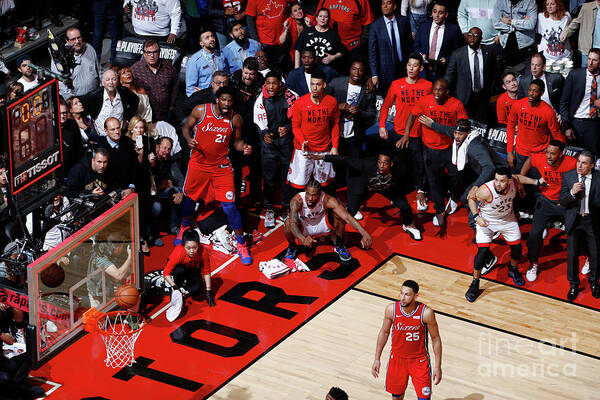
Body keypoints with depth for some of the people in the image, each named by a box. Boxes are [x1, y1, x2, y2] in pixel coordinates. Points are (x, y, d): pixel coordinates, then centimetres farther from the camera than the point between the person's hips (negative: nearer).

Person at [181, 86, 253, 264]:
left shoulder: (235, 119, -6)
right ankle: (184, 229, 47)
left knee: (229, 205, -7)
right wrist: (189, 140, -16)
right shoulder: (201, 110, -10)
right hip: (198, 163, 1)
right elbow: (187, 127, 4)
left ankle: (241, 244, 6)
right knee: (189, 197, 16)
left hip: (221, 166, -1)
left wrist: (243, 147, -15)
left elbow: (236, 141, 7)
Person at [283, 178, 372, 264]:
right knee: (288, 223, -33)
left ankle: (338, 244, 3)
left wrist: (364, 234, -46)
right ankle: (292, 246, 1)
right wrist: (302, 239, -66)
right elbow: (293, 223, -46)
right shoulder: (297, 201, -34)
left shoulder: (327, 200, -31)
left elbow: (347, 217, -35)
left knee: (340, 216, -25)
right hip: (303, 228, -1)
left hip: (322, 224, 1)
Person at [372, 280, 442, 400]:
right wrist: (377, 359, 4)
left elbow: (435, 338, -9)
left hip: (419, 360, -2)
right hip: (397, 358, 2)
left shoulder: (426, 313, -23)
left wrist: (437, 366, -8)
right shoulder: (391, 309, -16)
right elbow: (384, 332, 1)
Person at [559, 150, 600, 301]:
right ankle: (574, 285, 24)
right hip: (574, 221, 1)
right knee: (572, 254, 6)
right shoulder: (568, 177, -2)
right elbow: (561, 201, -5)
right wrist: (572, 192, -22)